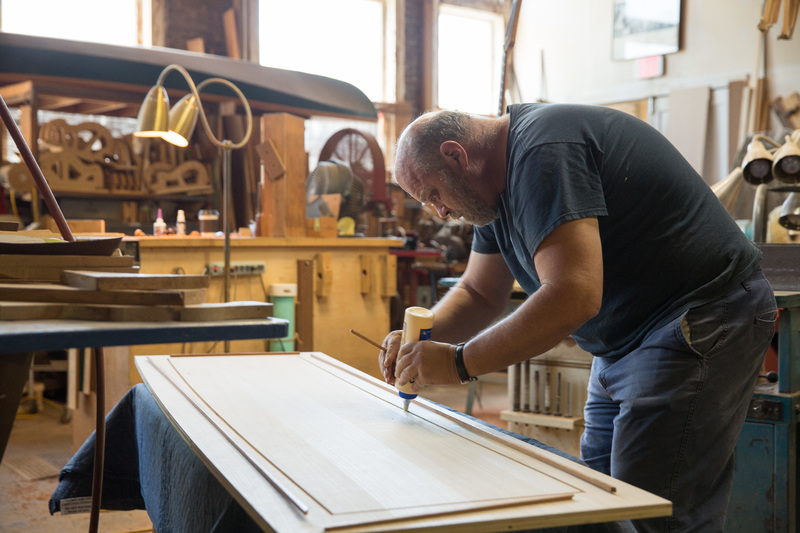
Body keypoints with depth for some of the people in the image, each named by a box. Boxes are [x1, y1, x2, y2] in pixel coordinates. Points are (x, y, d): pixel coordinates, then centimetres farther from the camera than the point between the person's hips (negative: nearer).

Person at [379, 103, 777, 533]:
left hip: (699, 326, -10)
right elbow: (478, 294, 15)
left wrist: (458, 362, -26)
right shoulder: (499, 180, 10)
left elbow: (574, 298, -32)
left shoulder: (543, 151, -22)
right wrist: (421, 338, -4)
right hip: (625, 341, 10)